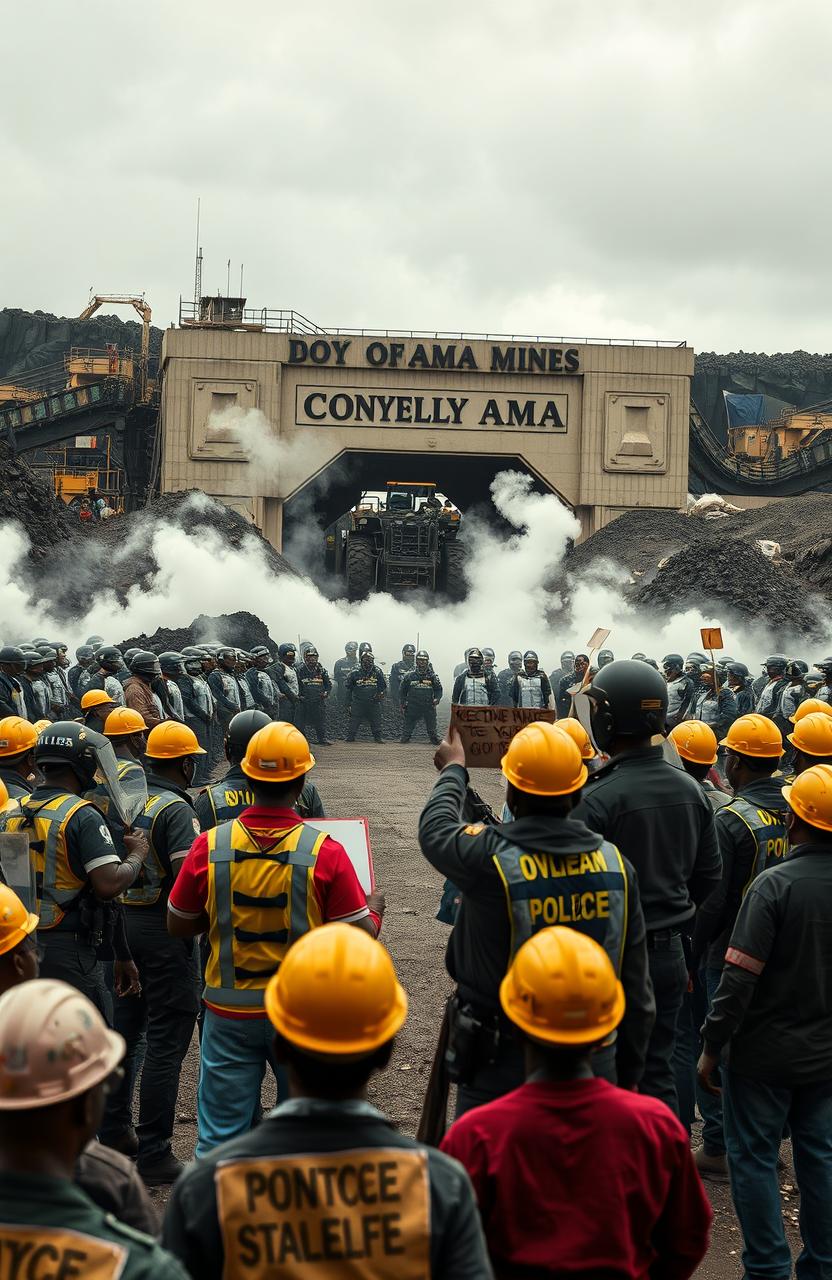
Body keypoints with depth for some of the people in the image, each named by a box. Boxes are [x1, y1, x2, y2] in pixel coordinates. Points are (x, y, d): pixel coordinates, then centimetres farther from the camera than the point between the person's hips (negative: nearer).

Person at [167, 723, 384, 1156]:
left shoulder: (209, 847, -10)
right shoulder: (324, 852, -16)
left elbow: (178, 926, 2)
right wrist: (374, 909, 11)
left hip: (229, 1011, 1)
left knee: (220, 1136, 10)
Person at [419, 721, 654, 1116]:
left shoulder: (488, 860, -18)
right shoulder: (616, 865, -4)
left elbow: (435, 829, 7)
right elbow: (636, 991, 2)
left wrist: (453, 771, 26)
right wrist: (628, 1075, 14)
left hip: (501, 1067, -4)